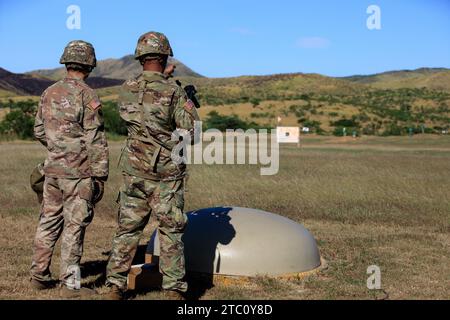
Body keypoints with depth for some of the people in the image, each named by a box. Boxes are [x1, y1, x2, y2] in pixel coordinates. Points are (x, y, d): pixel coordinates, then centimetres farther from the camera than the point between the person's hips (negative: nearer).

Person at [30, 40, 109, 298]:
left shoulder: (49, 93, 8)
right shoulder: (87, 96, -12)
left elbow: (39, 131, 16)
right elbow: (96, 141, -13)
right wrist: (100, 176, -9)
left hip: (52, 169, 6)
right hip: (78, 172, -6)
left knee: (49, 222, 15)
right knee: (74, 226, -1)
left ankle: (40, 276, 24)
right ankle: (70, 283, 3)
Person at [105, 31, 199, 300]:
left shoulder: (127, 90, 2)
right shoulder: (174, 91, -11)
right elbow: (192, 131, -12)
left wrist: (161, 78, 29)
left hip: (134, 170, 4)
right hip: (166, 172, -3)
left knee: (128, 228, 12)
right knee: (171, 231, 5)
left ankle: (115, 285, 15)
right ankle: (174, 289, 7)